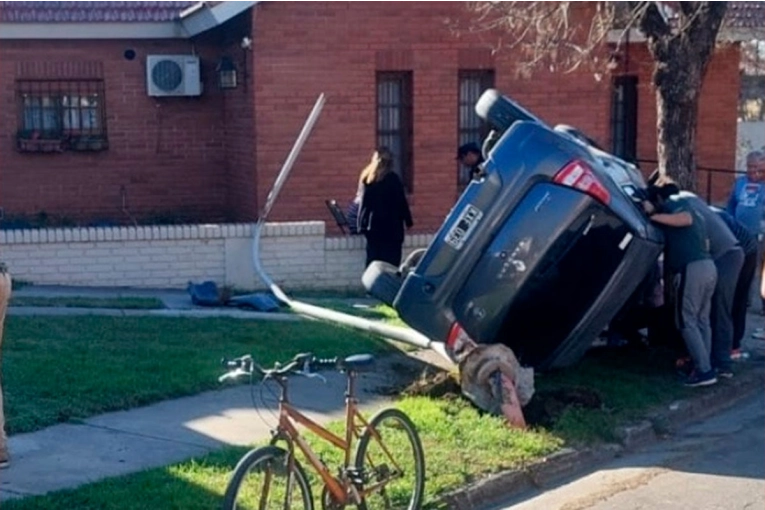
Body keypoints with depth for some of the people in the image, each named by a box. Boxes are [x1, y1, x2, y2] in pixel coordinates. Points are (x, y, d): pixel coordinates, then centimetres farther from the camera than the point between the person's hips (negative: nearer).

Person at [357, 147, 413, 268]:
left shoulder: (366, 178, 7)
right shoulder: (392, 178, -8)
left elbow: (363, 202, 8)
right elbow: (401, 202, -6)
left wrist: (362, 223, 11)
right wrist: (408, 221, 3)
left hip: (371, 225, 5)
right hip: (390, 226, -5)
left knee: (372, 261, 9)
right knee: (391, 262, -4)